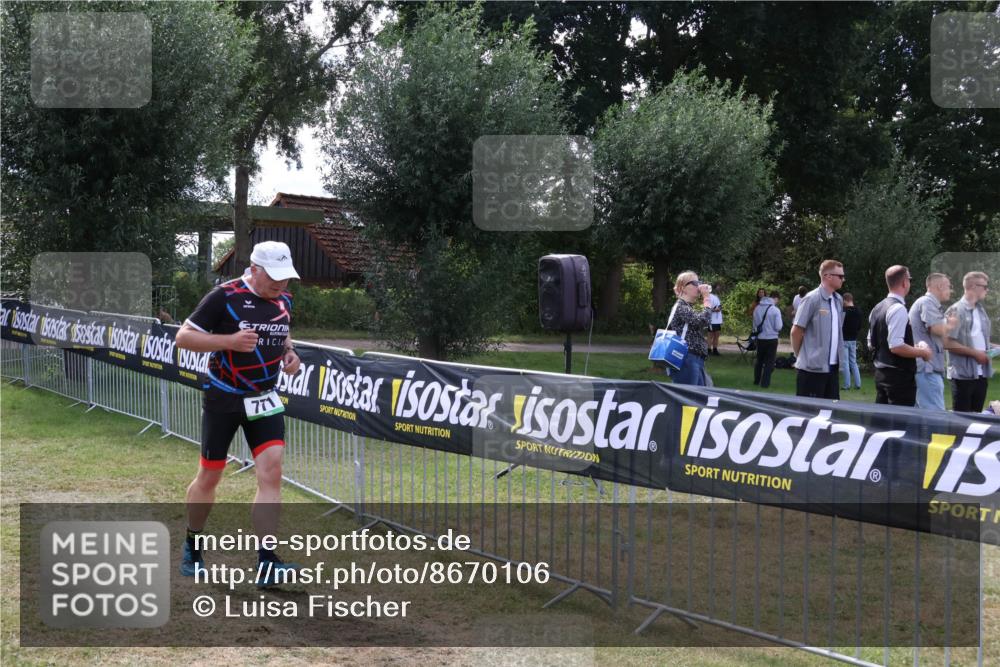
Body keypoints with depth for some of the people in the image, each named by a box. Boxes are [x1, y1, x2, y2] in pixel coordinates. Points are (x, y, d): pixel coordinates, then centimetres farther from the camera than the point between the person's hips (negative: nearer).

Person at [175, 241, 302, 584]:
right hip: (223, 398, -4)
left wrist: (289, 354, 1)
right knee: (210, 476, 7)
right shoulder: (224, 296, -15)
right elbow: (183, 337, -13)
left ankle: (266, 562, -12)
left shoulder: (284, 300, 4)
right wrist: (230, 341, -26)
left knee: (271, 472, -12)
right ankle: (192, 545, 32)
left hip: (264, 400, 4)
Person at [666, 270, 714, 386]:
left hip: (695, 360, 10)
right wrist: (706, 297, -15)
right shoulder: (681, 307, -11)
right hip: (686, 360, -10)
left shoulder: (687, 307, 20)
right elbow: (704, 320, -23)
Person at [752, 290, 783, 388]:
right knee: (769, 362, 5)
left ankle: (756, 380, 28)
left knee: (759, 360, 20)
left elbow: (754, 324, 10)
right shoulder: (775, 310, -15)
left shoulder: (758, 308, 1)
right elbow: (778, 327, -13)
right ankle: (765, 382, 4)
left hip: (760, 338, 5)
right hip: (771, 338, -5)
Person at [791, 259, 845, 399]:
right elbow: (796, 331, -9)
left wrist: (837, 357, 18)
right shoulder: (812, 299, -13)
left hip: (832, 366, 7)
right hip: (813, 367, -7)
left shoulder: (839, 300, 10)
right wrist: (800, 356, 1)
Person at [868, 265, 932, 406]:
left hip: (880, 373, 9)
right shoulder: (898, 309, -17)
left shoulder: (877, 309, 11)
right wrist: (922, 352, -10)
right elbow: (896, 346, -25)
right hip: (899, 376, -9)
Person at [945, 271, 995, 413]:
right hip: (963, 374, -7)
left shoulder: (981, 311, 13)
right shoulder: (956, 311, -10)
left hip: (981, 374, 7)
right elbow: (948, 343, -16)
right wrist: (974, 353, -15)